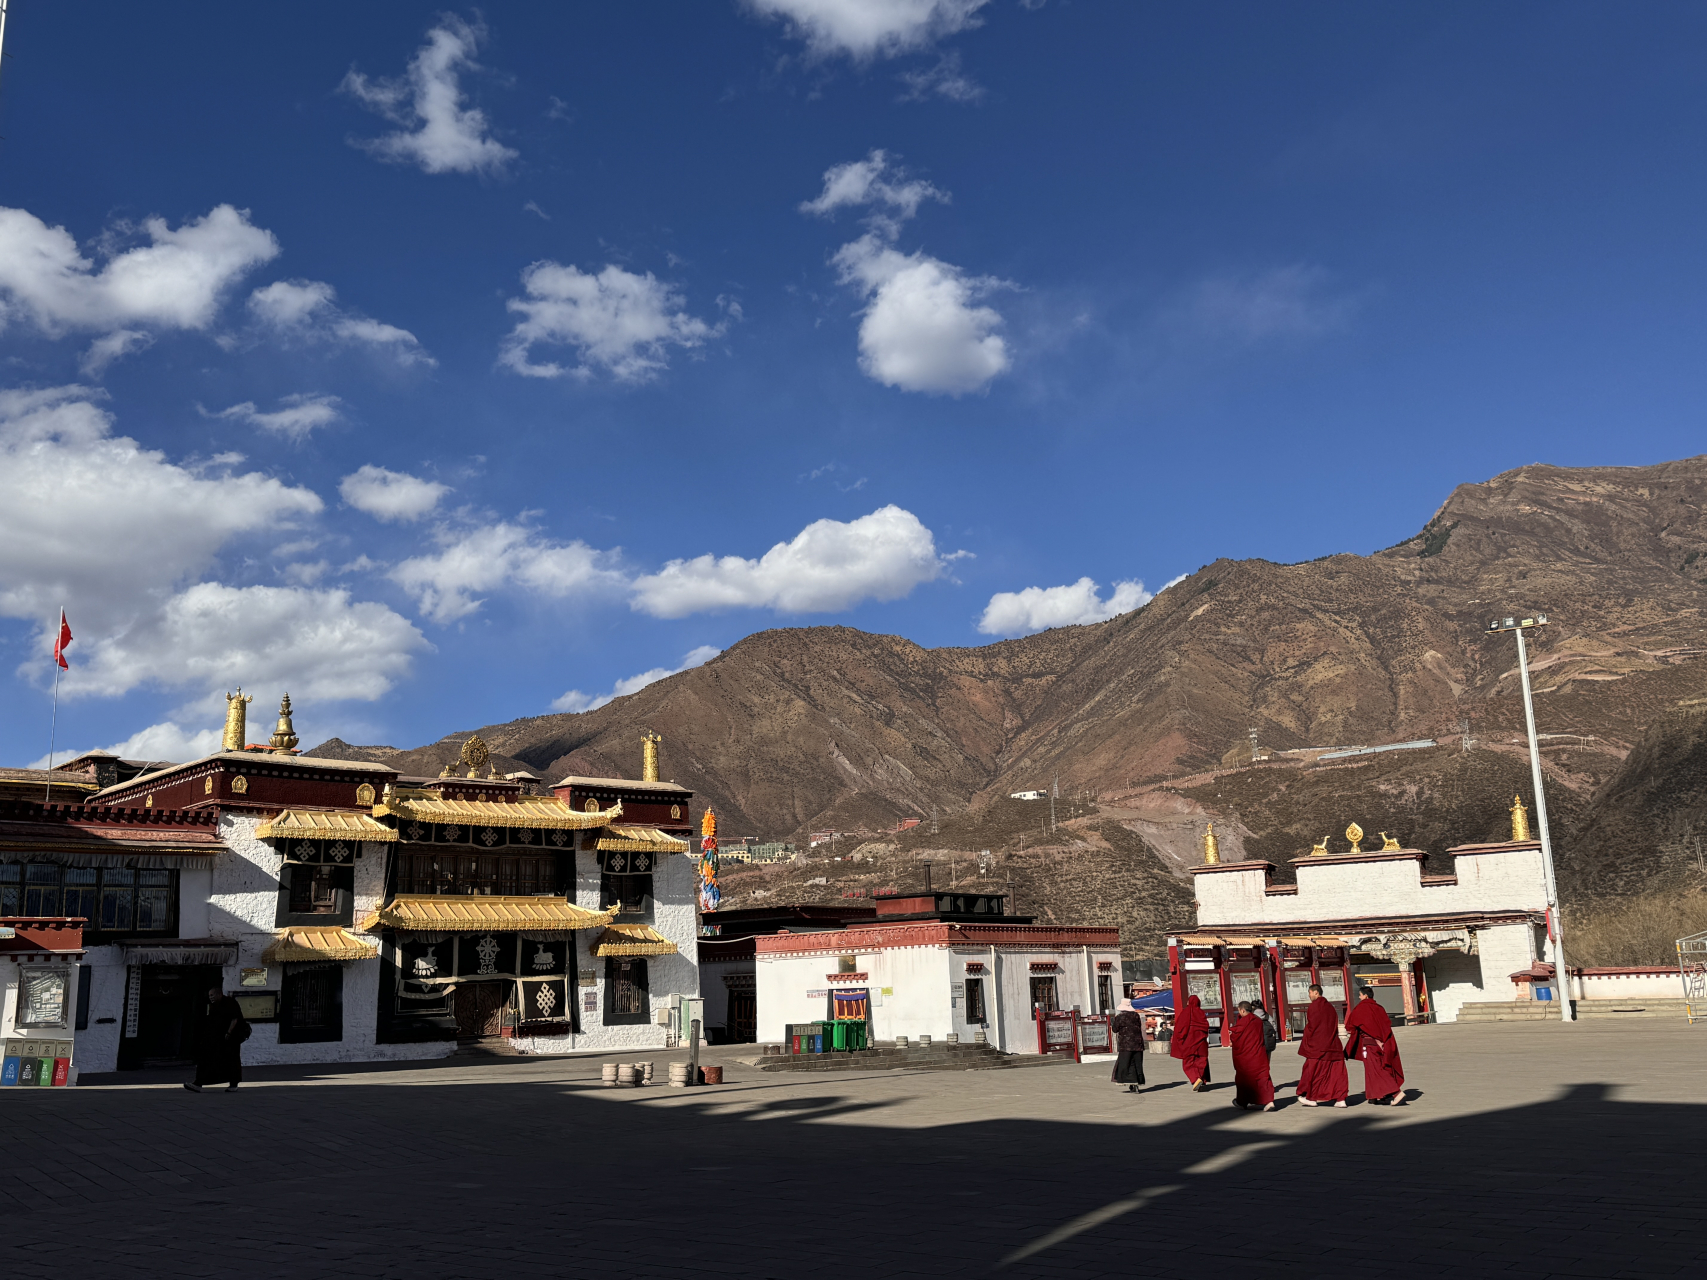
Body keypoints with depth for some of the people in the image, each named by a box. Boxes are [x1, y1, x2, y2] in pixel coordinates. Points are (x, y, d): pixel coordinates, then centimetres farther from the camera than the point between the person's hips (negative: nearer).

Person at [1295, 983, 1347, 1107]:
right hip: (1333, 1045, 7)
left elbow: (1311, 1025, -10)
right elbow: (1335, 1026, 15)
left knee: (1312, 1069, 3)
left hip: (1317, 1046, -7)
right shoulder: (1329, 1007, 14)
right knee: (1336, 1071, 5)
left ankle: (1311, 1097, 7)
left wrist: (1306, 1042, -1)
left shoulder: (1315, 1005, -8)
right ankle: (1340, 1099, 1)